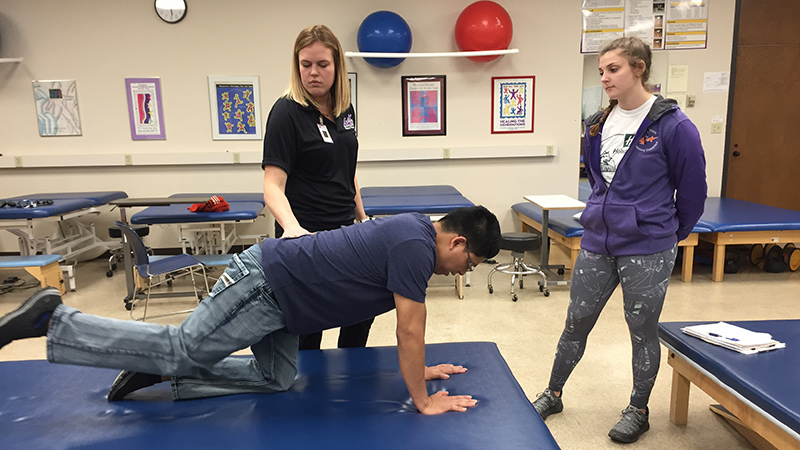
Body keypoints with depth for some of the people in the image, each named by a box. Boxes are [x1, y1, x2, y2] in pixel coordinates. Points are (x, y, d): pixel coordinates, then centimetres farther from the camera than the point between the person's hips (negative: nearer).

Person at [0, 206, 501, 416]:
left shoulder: (415, 230, 11)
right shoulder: (416, 248, -21)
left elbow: (409, 328, 21)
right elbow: (410, 331, -18)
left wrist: (420, 369, 24)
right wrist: (423, 401, -6)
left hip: (280, 293, 10)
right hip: (265, 283, -10)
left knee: (275, 378, 16)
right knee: (183, 347, -1)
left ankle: (159, 371, 21)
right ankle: (54, 319, 11)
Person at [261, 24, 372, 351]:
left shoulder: (344, 109, 5)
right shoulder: (287, 112, -14)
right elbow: (273, 185, -21)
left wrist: (363, 222, 15)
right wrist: (291, 226, -40)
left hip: (344, 232, 7)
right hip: (306, 238, -7)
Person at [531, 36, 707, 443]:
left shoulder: (673, 125, -12)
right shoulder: (598, 125, 5)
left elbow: (693, 189, -3)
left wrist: (669, 234, 6)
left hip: (647, 250, -5)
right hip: (597, 244, 5)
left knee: (642, 330, 11)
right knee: (576, 322, 13)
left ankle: (638, 410, 32)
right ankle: (553, 394, 32)